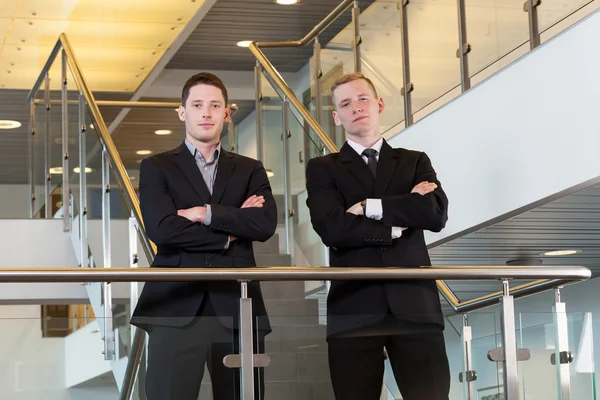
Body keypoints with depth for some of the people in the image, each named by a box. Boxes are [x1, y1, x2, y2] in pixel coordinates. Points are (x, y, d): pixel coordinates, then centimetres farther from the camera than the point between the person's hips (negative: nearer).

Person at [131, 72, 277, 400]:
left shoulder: (250, 171, 16)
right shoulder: (156, 168, 9)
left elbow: (266, 224, -2)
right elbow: (161, 229, -8)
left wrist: (206, 213, -7)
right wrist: (229, 233, -2)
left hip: (237, 307, 3)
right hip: (177, 308, -2)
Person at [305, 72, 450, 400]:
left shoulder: (415, 162, 18)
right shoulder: (323, 169, 12)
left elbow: (436, 214, -2)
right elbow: (331, 227, -7)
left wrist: (369, 207, -4)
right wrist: (399, 224, -3)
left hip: (415, 304, 1)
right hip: (354, 308, -1)